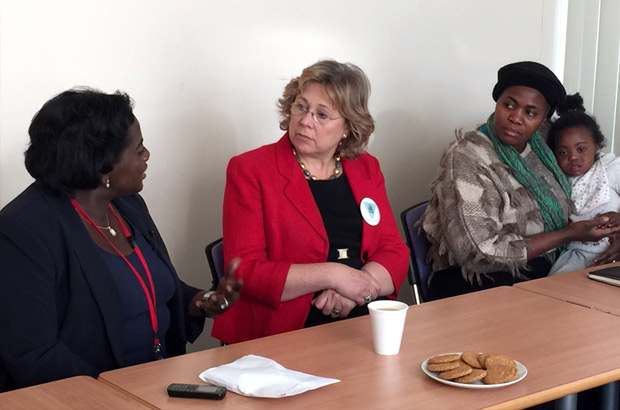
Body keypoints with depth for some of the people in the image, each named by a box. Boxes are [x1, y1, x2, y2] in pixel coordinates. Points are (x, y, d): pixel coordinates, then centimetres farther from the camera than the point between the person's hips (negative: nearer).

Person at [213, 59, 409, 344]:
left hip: (364, 320, 5)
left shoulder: (366, 169, 15)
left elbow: (395, 254, 10)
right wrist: (332, 275, -15)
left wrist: (354, 290, -11)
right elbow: (244, 272, -9)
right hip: (286, 331, -5)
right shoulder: (249, 171, -1)